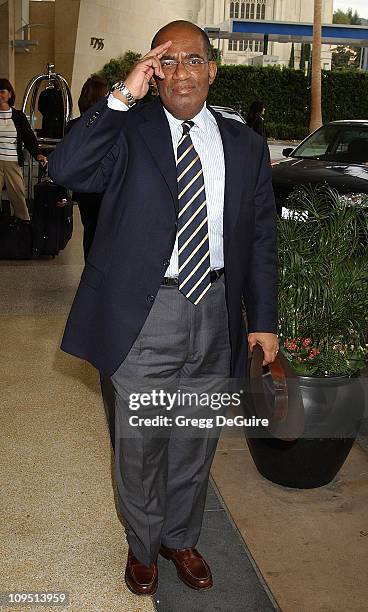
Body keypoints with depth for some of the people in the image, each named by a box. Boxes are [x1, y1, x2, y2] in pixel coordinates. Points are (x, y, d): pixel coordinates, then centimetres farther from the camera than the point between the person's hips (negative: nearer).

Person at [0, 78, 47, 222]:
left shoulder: (18, 116, 8)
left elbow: (29, 137, 5)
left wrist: (37, 154, -11)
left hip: (13, 162, 1)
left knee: (18, 194, 1)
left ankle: (24, 221, 14)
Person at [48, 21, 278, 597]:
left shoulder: (244, 145, 5)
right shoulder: (129, 130, -4)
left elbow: (261, 237, 8)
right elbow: (66, 169, -23)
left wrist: (264, 320, 6)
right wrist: (123, 96, -23)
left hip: (216, 311, 3)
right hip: (147, 314, -3)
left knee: (197, 440, 18)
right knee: (140, 443, 13)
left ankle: (181, 538, 43)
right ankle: (143, 545, 39)